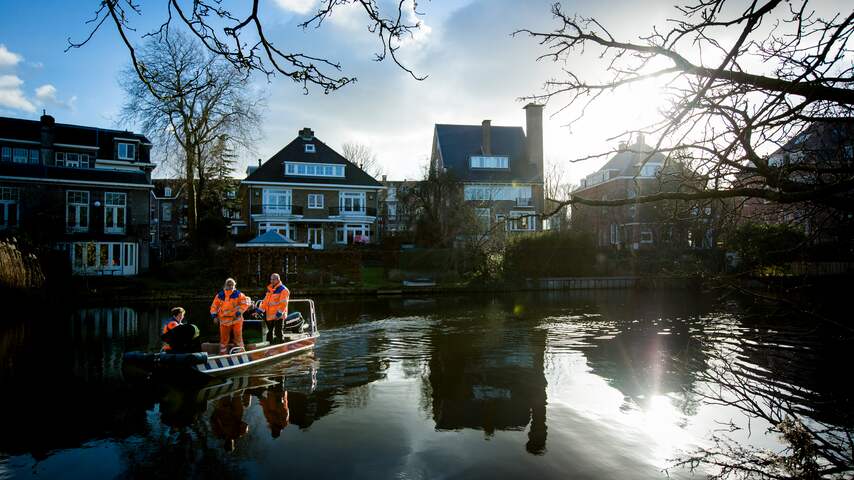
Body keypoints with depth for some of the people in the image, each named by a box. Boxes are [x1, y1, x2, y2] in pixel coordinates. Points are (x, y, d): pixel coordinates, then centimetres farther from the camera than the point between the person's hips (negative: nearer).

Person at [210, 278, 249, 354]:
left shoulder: (238, 294, -2)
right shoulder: (220, 295, 5)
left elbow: (245, 303, -7)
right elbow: (214, 306, 11)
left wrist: (239, 312, -15)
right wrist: (214, 316, 1)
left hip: (236, 319, -2)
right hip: (224, 320, 2)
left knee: (238, 337, 1)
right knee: (223, 338, 7)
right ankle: (222, 353, 18)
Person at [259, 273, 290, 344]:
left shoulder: (283, 290, -8)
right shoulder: (269, 289, 17)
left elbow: (283, 303, -17)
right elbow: (265, 301, 20)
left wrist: (279, 313, -24)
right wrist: (260, 310, 13)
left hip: (278, 316, -8)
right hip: (269, 316, 8)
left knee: (278, 333, -8)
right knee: (269, 332, 15)